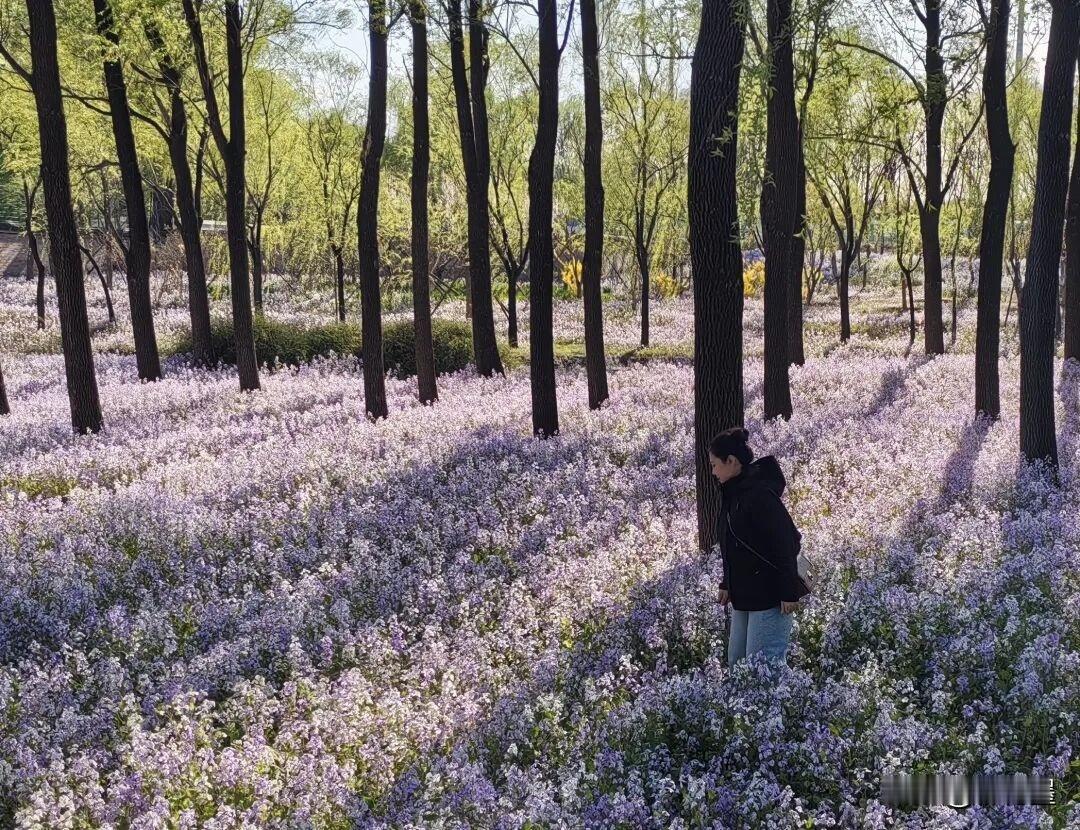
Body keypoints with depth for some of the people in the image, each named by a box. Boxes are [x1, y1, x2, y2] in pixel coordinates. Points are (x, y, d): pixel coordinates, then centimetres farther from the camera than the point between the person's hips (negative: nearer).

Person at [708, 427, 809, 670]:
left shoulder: (759, 495, -19)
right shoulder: (732, 494, 11)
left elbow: (784, 545, -21)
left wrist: (789, 593, -21)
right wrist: (727, 584, 21)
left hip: (769, 597, -10)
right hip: (743, 596, 10)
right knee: (737, 661, 11)